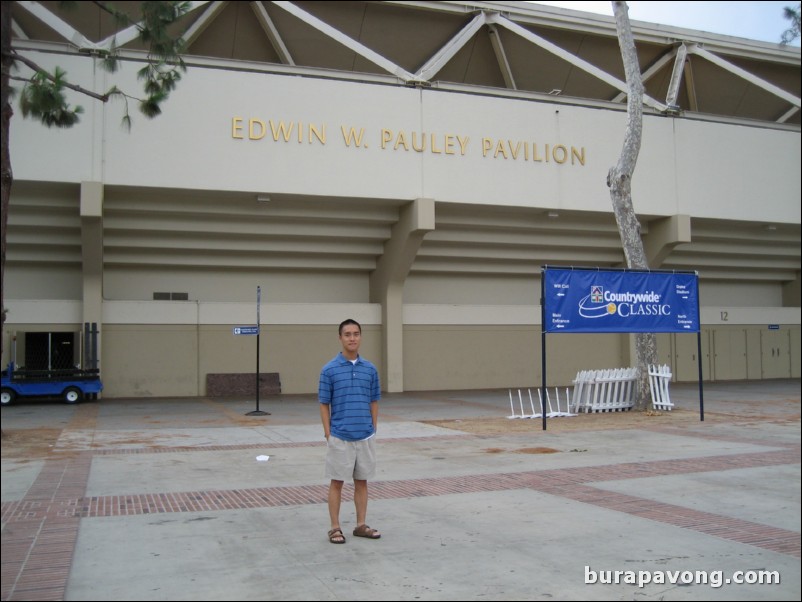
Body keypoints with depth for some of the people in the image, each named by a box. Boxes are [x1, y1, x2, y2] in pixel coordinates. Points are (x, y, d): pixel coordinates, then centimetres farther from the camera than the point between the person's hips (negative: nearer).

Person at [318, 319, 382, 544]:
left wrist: (373, 430, 6)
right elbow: (324, 404, -3)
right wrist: (328, 434, -7)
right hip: (340, 437, -3)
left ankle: (361, 525, 20)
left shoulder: (370, 369, 4)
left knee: (362, 481, 11)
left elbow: (374, 402, 10)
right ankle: (335, 527, 14)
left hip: (365, 437, 3)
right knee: (337, 482, 5)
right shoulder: (329, 370, -5)